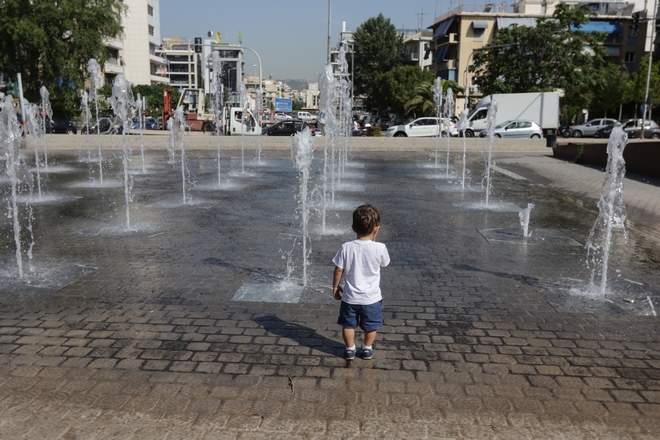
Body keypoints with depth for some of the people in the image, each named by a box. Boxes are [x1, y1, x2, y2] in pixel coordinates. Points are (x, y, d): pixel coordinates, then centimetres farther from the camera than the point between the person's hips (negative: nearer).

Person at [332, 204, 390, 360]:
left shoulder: (346, 248, -16)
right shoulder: (380, 248, -18)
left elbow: (338, 270, -8)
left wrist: (335, 286, 9)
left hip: (350, 296, 0)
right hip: (372, 297, 0)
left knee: (348, 324, 21)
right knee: (371, 325, 22)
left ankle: (350, 349, 34)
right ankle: (367, 349, 37)